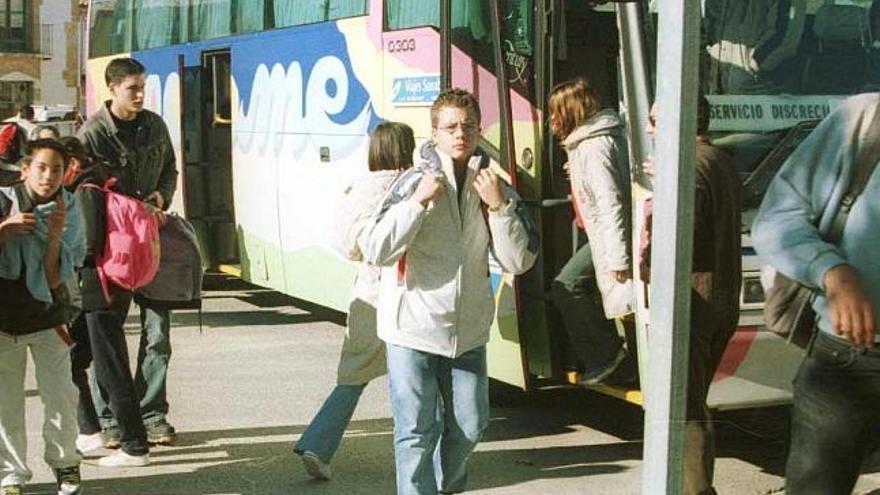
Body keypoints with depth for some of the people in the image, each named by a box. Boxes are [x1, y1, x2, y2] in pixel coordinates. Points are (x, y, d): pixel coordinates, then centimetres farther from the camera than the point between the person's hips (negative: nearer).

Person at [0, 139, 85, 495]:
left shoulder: (68, 211, -5)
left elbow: (54, 280, -7)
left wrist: (55, 236, -20)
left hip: (47, 316, 0)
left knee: (60, 395, -2)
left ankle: (64, 464, 18)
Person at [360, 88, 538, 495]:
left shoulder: (493, 187, 1)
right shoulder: (416, 182, -9)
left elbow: (519, 261, -4)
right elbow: (375, 251, -16)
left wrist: (498, 206, -15)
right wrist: (418, 201, -22)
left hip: (467, 331, 4)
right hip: (413, 328, -4)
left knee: (469, 427, 15)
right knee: (417, 432, -1)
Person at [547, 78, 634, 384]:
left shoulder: (593, 147, -20)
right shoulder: (584, 142, 12)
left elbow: (611, 204, -25)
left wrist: (617, 258, -26)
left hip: (610, 236, -10)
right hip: (603, 235, 10)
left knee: (567, 288, -7)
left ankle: (608, 357, 1)